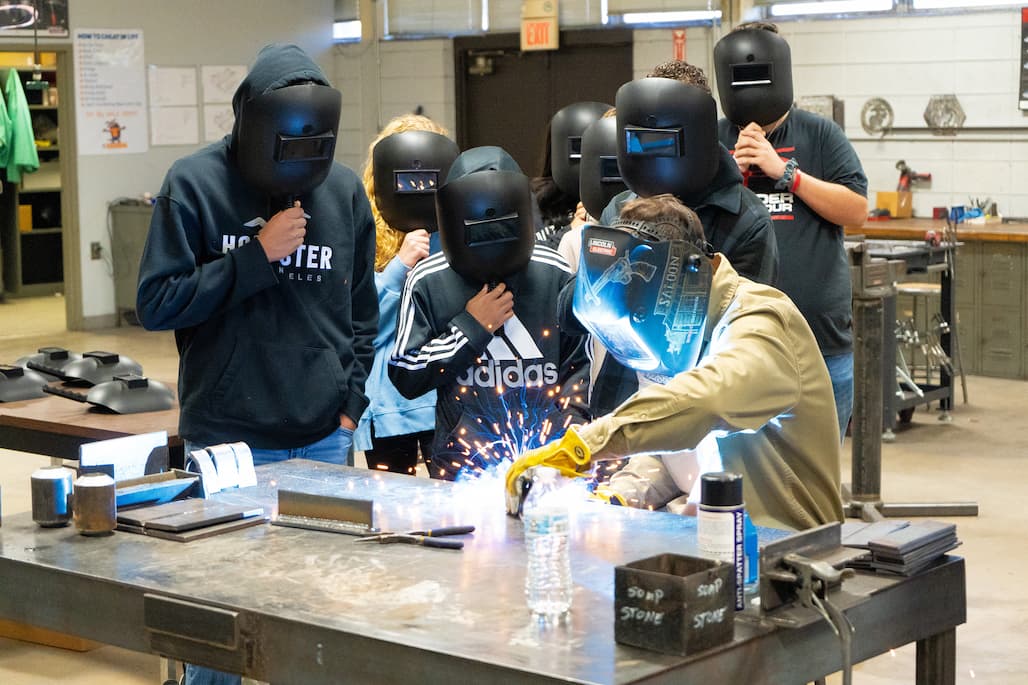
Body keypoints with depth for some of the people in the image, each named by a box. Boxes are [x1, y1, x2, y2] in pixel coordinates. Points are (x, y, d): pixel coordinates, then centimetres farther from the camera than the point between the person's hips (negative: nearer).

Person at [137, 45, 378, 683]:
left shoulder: (345, 189, 6)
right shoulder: (194, 184, -4)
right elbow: (156, 304, -9)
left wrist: (349, 405, 6)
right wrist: (257, 255, -14)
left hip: (324, 441, 3)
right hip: (225, 441, -3)